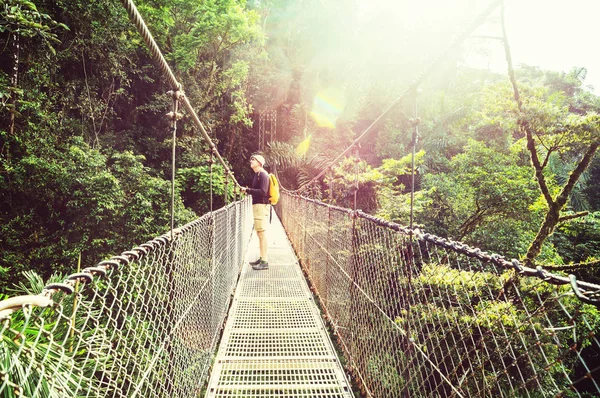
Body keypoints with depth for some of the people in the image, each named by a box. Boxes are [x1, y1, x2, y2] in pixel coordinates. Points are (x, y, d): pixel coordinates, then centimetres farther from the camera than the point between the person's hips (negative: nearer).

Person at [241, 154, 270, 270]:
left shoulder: (262, 174, -11)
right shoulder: (257, 174, 19)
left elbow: (262, 191, -21)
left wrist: (248, 190, -19)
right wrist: (248, 190, 8)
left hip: (261, 205, -10)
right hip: (257, 205, 10)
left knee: (262, 232, -10)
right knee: (259, 233, 13)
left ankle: (264, 262, -10)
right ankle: (261, 258, 21)